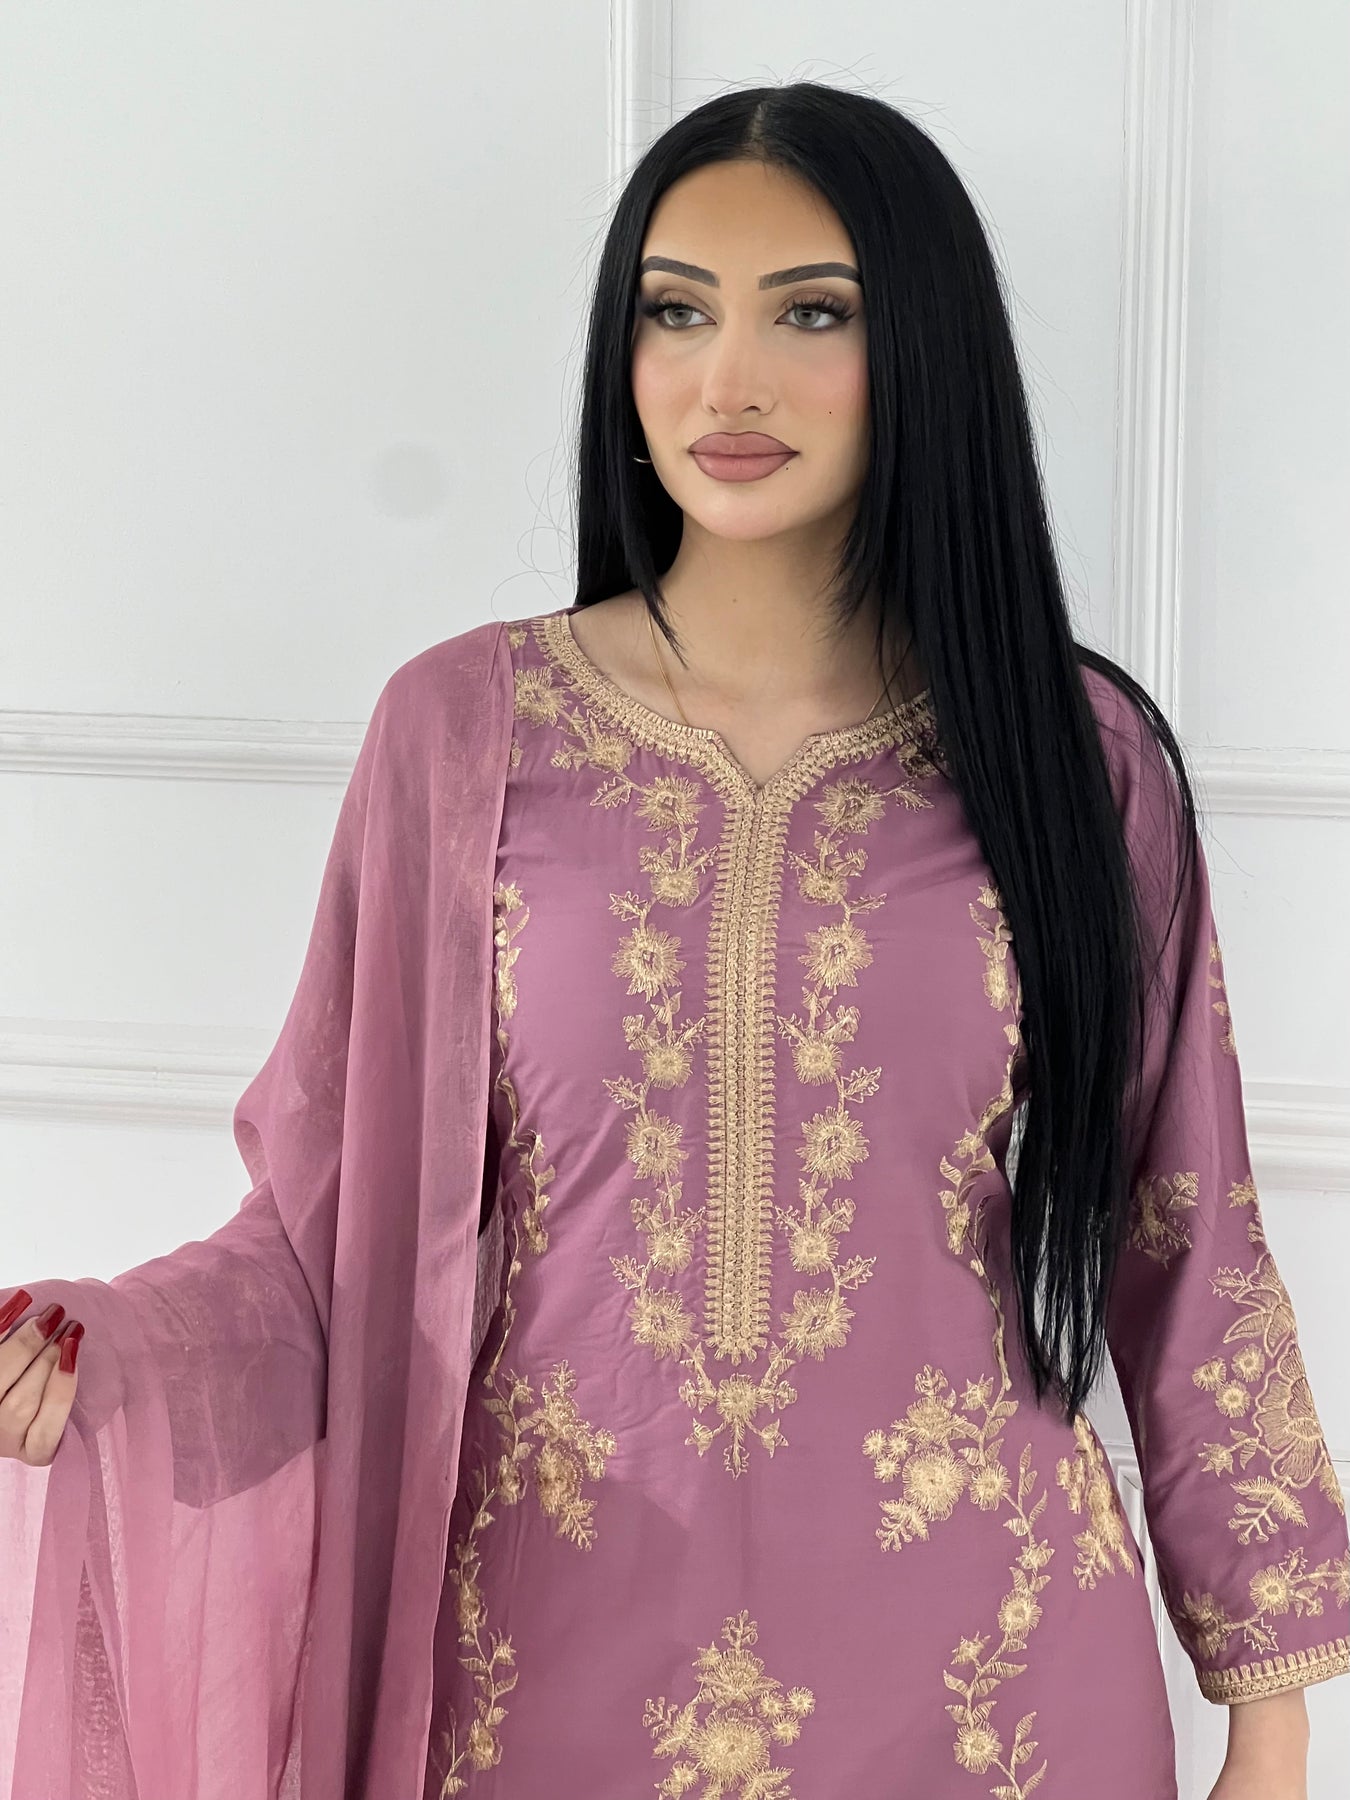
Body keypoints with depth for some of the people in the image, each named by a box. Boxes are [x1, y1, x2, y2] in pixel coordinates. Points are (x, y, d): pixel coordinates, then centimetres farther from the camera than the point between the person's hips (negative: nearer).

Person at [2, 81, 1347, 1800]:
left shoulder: (1076, 753, -3)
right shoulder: (463, 727, -4)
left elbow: (1183, 1249, 1)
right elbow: (345, 1220, -2)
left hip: (979, 1658, 0)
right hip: (559, 1648, 1)